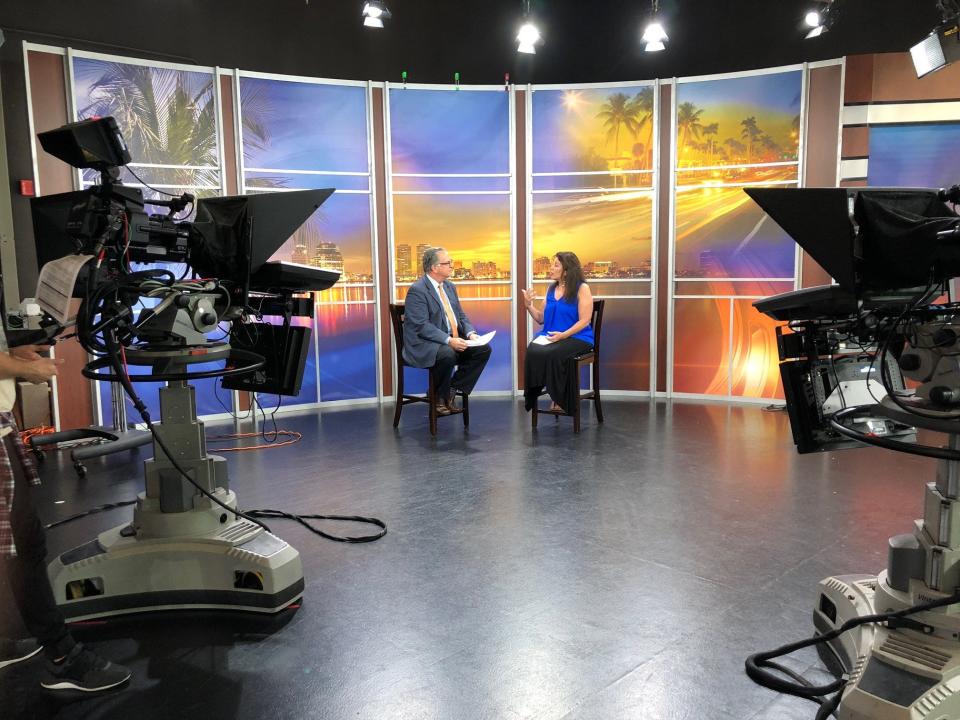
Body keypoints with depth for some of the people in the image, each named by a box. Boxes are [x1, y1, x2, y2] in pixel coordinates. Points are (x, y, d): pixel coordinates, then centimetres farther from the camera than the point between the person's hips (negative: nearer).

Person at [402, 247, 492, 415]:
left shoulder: (449, 286, 13)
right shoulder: (417, 290, -13)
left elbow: (461, 316, 16)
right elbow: (422, 326, -21)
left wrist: (470, 333, -5)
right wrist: (449, 340, -29)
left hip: (453, 340, 8)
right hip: (424, 345, -8)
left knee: (484, 349, -10)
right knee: (447, 354, -37)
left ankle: (453, 389, -3)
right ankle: (440, 398, -11)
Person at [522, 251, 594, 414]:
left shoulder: (582, 288, -4)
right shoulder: (552, 289, 14)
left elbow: (584, 321, -10)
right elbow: (541, 318, 16)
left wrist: (563, 335, -22)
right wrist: (529, 305, 0)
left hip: (576, 337, -5)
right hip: (550, 336, 5)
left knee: (552, 353, -34)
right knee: (533, 350, -28)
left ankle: (560, 399, -13)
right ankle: (534, 397, -13)